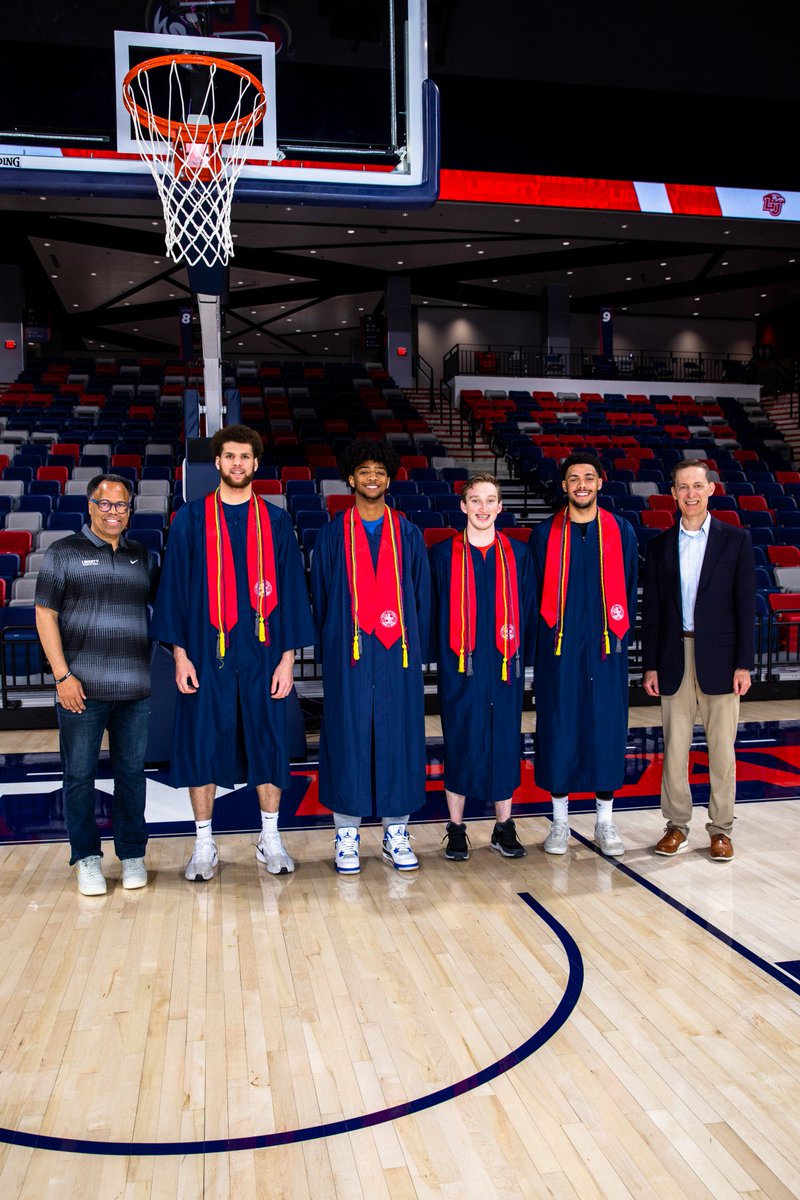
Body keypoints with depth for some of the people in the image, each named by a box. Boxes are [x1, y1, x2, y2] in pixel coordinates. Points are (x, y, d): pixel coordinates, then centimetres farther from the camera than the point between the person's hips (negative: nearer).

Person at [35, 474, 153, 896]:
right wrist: (62, 675, -8)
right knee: (79, 775, 4)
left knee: (131, 773, 8)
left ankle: (132, 855, 21)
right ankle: (87, 858, 18)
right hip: (82, 688, -2)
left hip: (135, 689, 3)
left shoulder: (142, 557, 13)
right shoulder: (63, 553, 3)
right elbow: (45, 615, -1)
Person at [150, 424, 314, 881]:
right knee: (202, 744, 4)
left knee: (268, 742, 6)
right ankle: (205, 845, 18)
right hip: (205, 653, 0)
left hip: (262, 653, 1)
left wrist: (288, 657, -2)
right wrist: (180, 653, -4)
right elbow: (175, 587, 3)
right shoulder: (191, 519, 4)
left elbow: (292, 591, 4)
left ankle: (270, 839, 21)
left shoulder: (276, 522, 6)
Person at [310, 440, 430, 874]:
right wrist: (328, 650, 1)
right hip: (348, 654, -1)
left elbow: (421, 595, 10)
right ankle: (347, 834, 10)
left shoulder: (408, 534, 11)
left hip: (397, 654, 1)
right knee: (347, 737, 0)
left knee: (398, 736, 3)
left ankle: (396, 833, 14)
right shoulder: (332, 534, 8)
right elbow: (320, 595, 7)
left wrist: (416, 647, 2)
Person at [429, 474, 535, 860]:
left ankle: (504, 827, 20)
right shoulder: (443, 555, 3)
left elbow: (526, 610, 9)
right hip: (459, 668, -2)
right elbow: (433, 611, 2)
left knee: (505, 743, 7)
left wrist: (521, 654, 2)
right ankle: (456, 829, 16)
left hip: (505, 667, 2)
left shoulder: (517, 555, 8)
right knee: (460, 744, 3)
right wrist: (440, 655, -4)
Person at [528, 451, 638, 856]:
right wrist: (544, 639, 1)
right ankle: (560, 821, 16)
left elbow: (628, 589, 8)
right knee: (559, 731, 3)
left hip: (606, 649, 1)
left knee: (607, 730, 4)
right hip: (558, 651, 0)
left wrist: (620, 636, 2)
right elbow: (535, 594, 6)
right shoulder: (545, 534, 3)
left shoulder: (621, 531, 5)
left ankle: (605, 822, 17)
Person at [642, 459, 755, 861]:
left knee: (721, 747, 4)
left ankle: (720, 828, 16)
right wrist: (650, 665, 3)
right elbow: (651, 608, 8)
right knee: (674, 746, 6)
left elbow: (745, 605, -1)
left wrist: (743, 663, -6)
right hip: (674, 657, 2)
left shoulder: (736, 539, 2)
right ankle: (677, 825, 18)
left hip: (719, 657, -2)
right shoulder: (660, 545, 7)